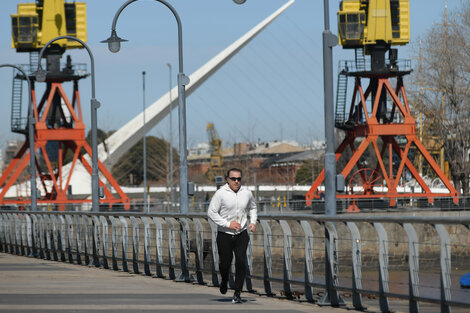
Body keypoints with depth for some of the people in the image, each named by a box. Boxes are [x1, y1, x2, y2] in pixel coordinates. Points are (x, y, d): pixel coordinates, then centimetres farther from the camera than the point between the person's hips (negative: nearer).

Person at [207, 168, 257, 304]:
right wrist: (228, 224, -16)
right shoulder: (221, 193, -11)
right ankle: (224, 281, 40)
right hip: (224, 235, -2)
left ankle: (237, 293, -6)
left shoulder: (247, 193, 2)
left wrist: (253, 222, 5)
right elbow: (211, 212, -10)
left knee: (241, 261, -13)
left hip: (242, 234, 2)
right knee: (225, 263, 5)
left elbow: (252, 207, 22)